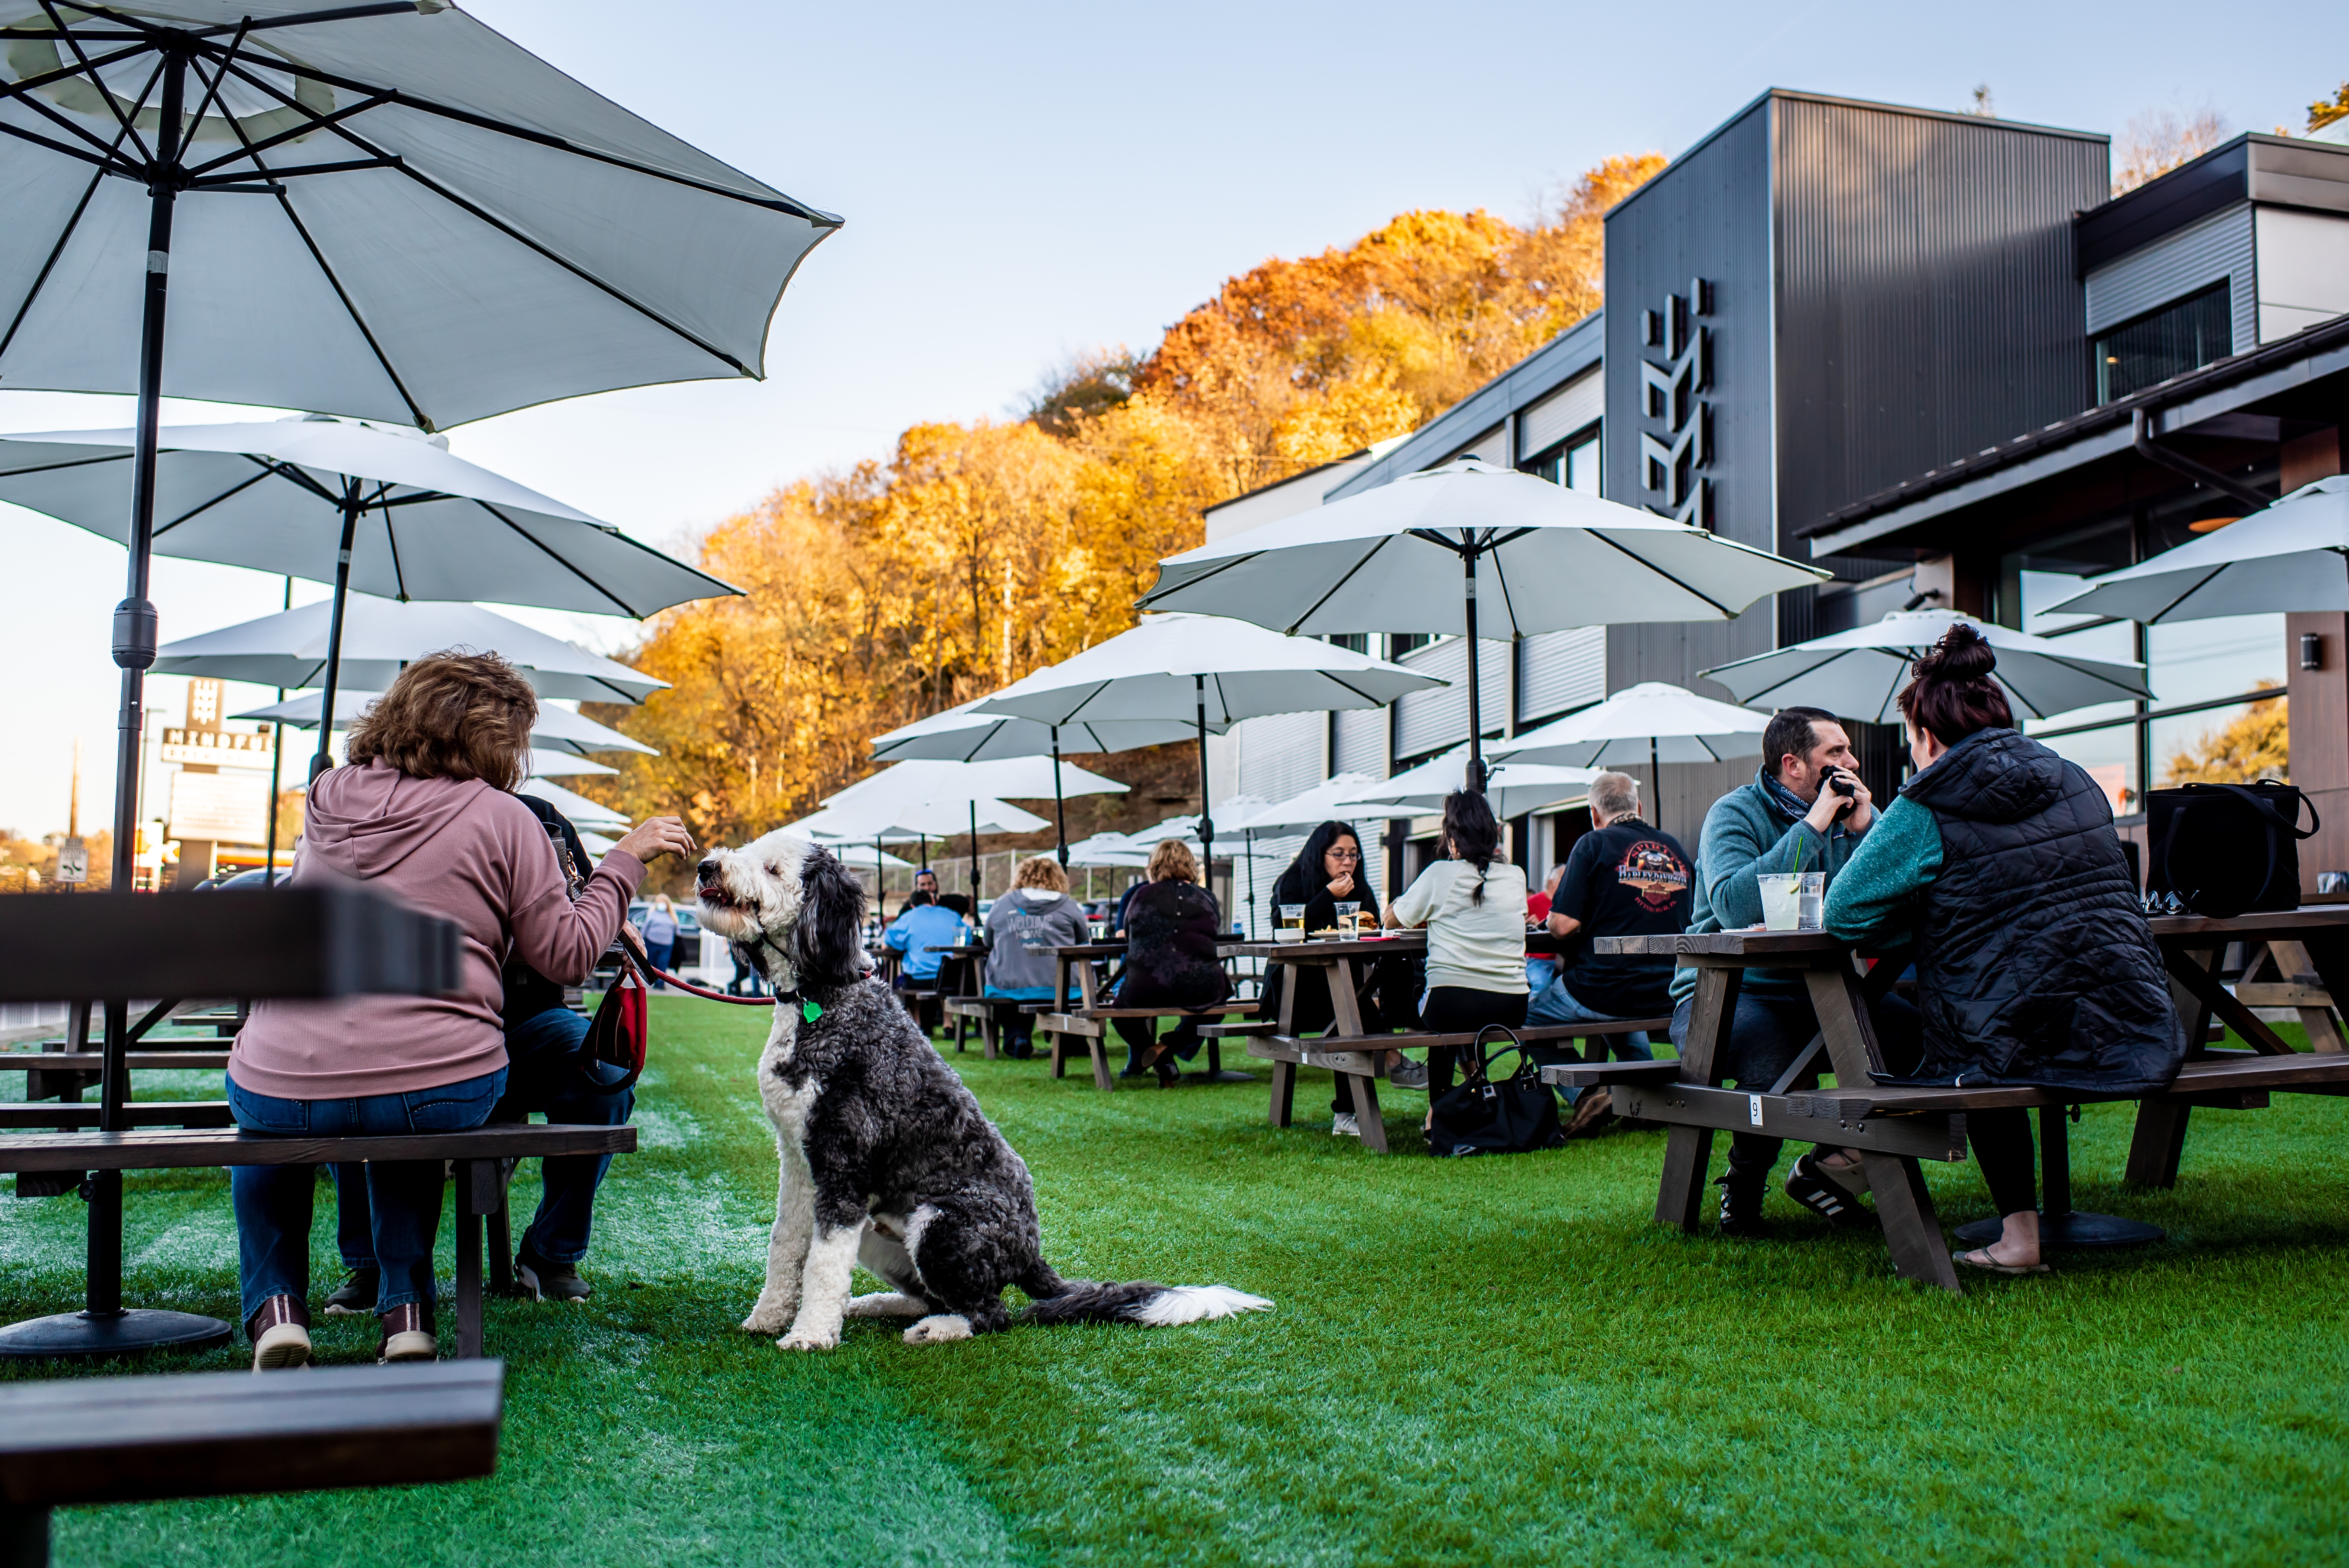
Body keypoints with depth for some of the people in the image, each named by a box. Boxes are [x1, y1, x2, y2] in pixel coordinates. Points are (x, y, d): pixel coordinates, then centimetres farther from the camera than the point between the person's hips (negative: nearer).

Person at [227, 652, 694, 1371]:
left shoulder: (326, 799, 13)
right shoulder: (502, 818, -2)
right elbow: (568, 957, 0)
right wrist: (625, 860, 12)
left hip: (285, 1090, 2)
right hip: (443, 1093, -2)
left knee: (262, 1121, 38)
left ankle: (275, 1309, 22)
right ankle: (406, 1311, 23)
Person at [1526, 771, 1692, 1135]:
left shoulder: (1594, 844, -8)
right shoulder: (1675, 849, 8)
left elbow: (1563, 925, -14)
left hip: (1603, 991, -6)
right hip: (1664, 996, 7)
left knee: (1530, 1018, 16)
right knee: (1623, 1020, 39)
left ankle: (1586, 1094, -2)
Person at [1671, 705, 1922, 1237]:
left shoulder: (1857, 813, 10)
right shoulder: (1735, 813, -7)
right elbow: (1734, 905, -28)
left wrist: (1865, 829, -12)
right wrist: (1813, 826, -20)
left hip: (1819, 993, 6)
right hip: (1726, 991, -5)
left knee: (1914, 1028, -20)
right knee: (1772, 1055, -36)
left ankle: (1832, 1165, 0)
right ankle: (1743, 1187, -4)